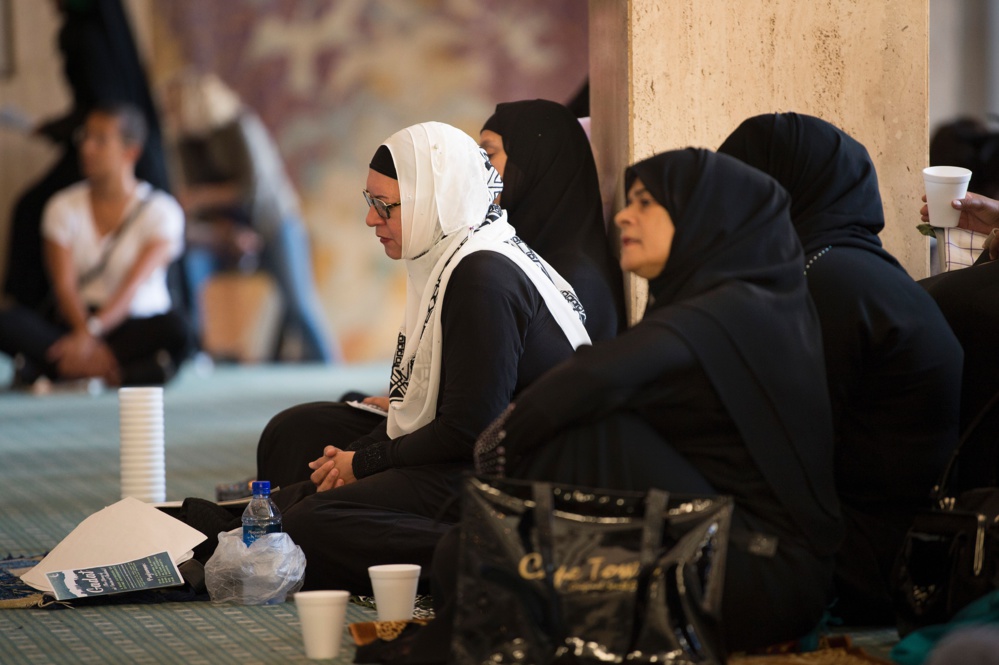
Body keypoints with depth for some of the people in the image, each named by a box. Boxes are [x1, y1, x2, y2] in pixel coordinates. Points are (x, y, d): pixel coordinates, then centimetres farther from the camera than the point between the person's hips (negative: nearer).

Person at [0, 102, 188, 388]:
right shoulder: (64, 207, 7)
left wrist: (91, 332, -31)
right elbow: (64, 284, -6)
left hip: (135, 329, -2)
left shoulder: (161, 210, -1)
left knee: (173, 327, -35)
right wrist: (86, 333, -26)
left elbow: (135, 285, -15)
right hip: (75, 323, 2)